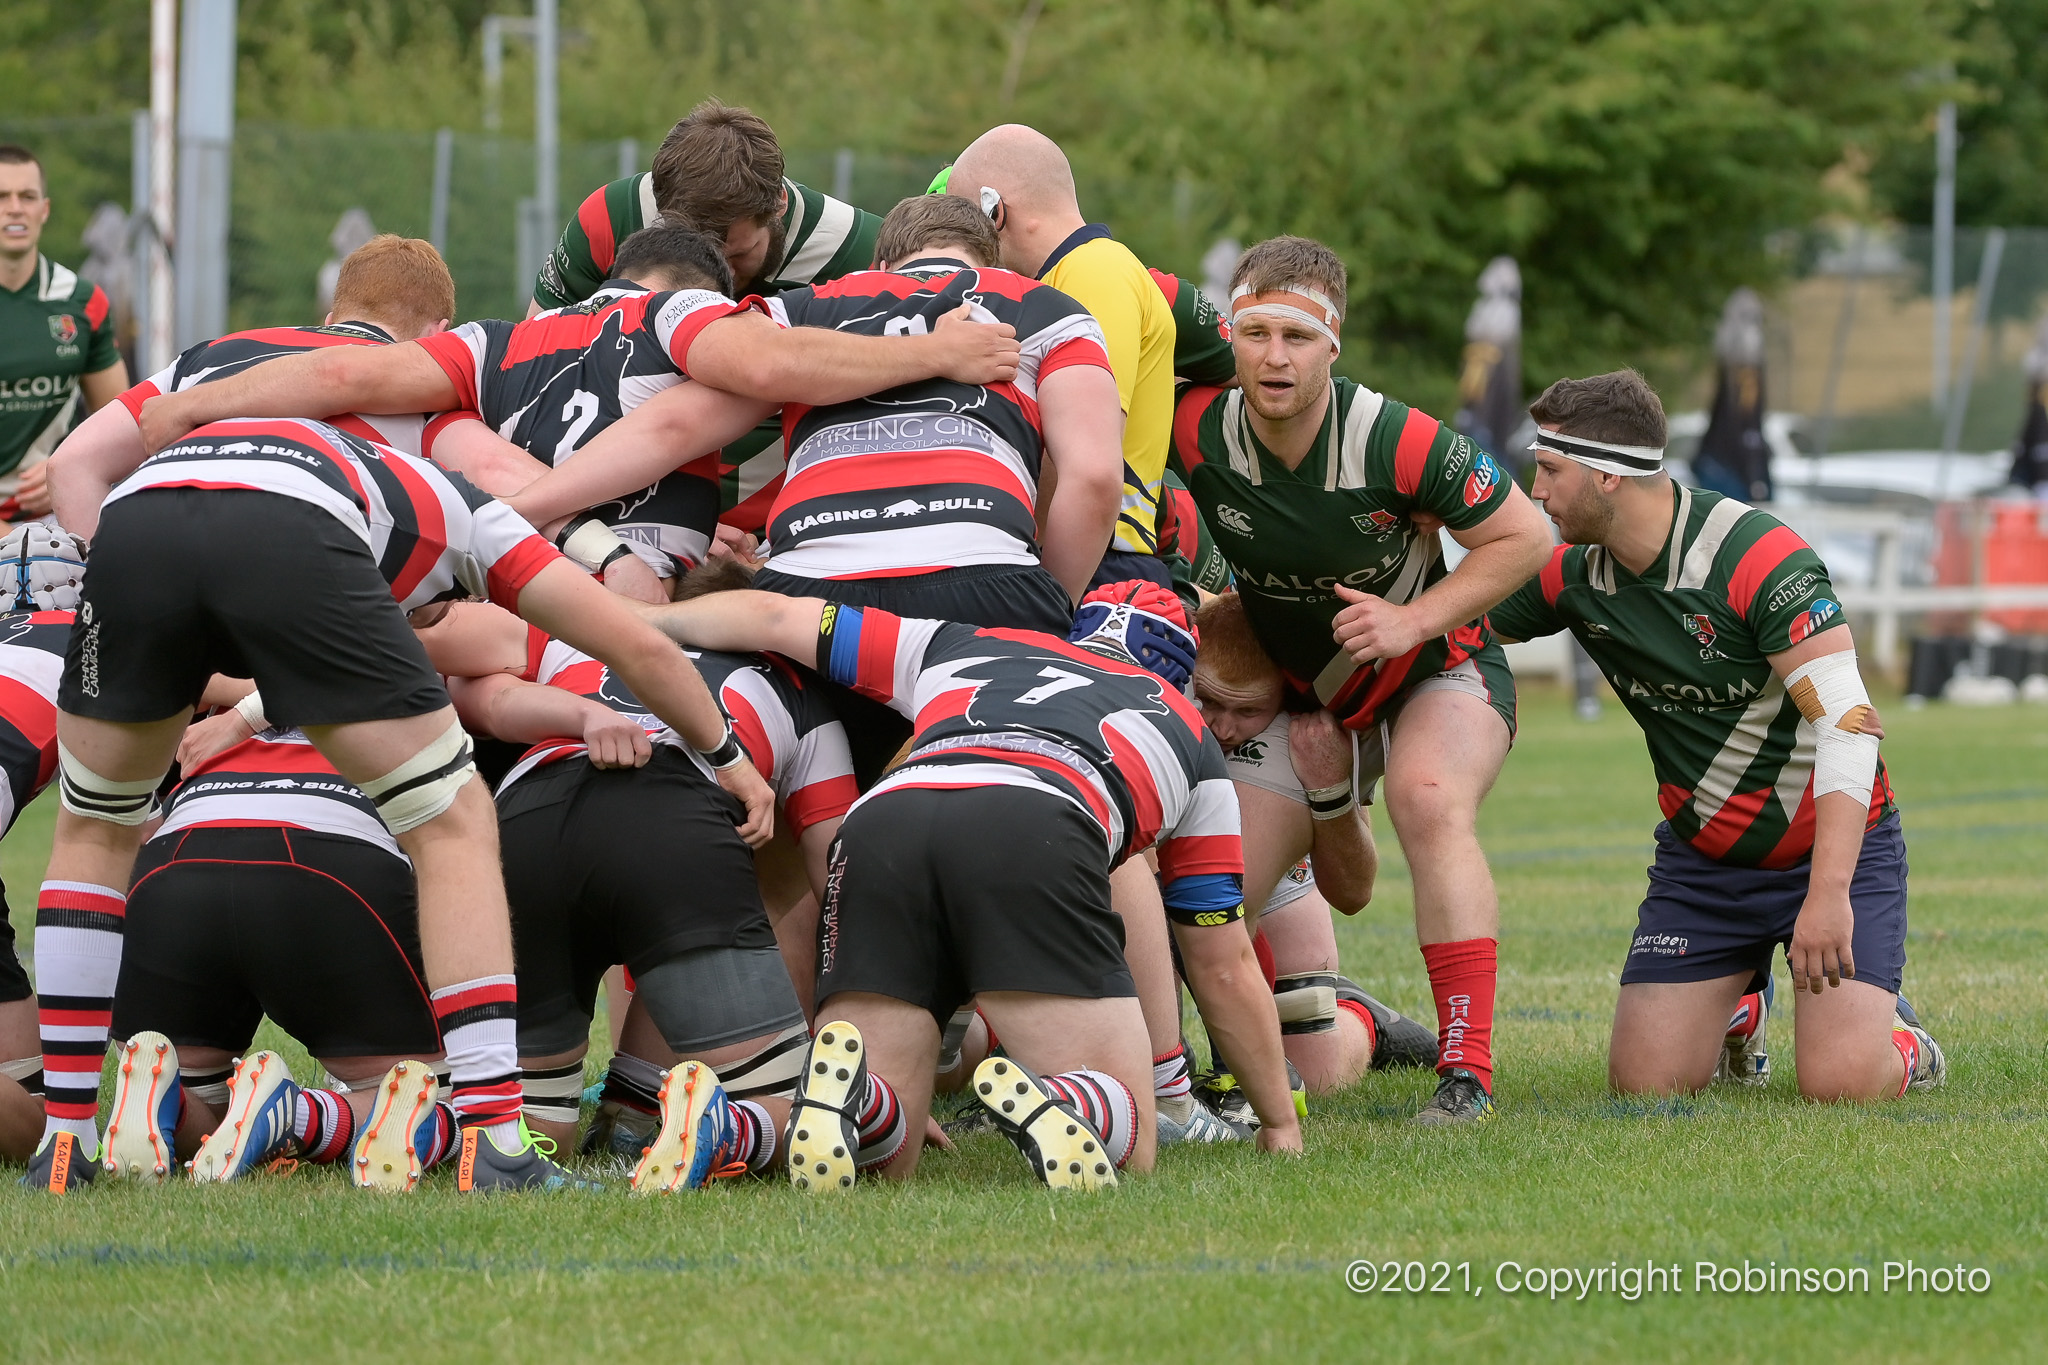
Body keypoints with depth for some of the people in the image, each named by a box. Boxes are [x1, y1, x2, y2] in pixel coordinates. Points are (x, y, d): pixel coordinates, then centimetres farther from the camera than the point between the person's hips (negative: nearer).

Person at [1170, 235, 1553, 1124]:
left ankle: (1467, 1069, -32)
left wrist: (1413, 619, -23)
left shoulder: (1398, 443, -28)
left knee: (1430, 805, -32)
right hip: (1298, 687, 5)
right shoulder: (1198, 432, -21)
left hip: (1435, 666, -5)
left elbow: (1523, 536, -15)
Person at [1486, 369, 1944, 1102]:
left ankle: (1897, 1033, 16)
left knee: (1841, 1083, -22)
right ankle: (1739, 996, 28)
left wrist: (1828, 893, -36)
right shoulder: (1575, 578, -5)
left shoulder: (1760, 556, -24)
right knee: (1645, 1082, -6)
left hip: (1834, 847, -5)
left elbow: (1845, 723, -29)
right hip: (1700, 859, 5)